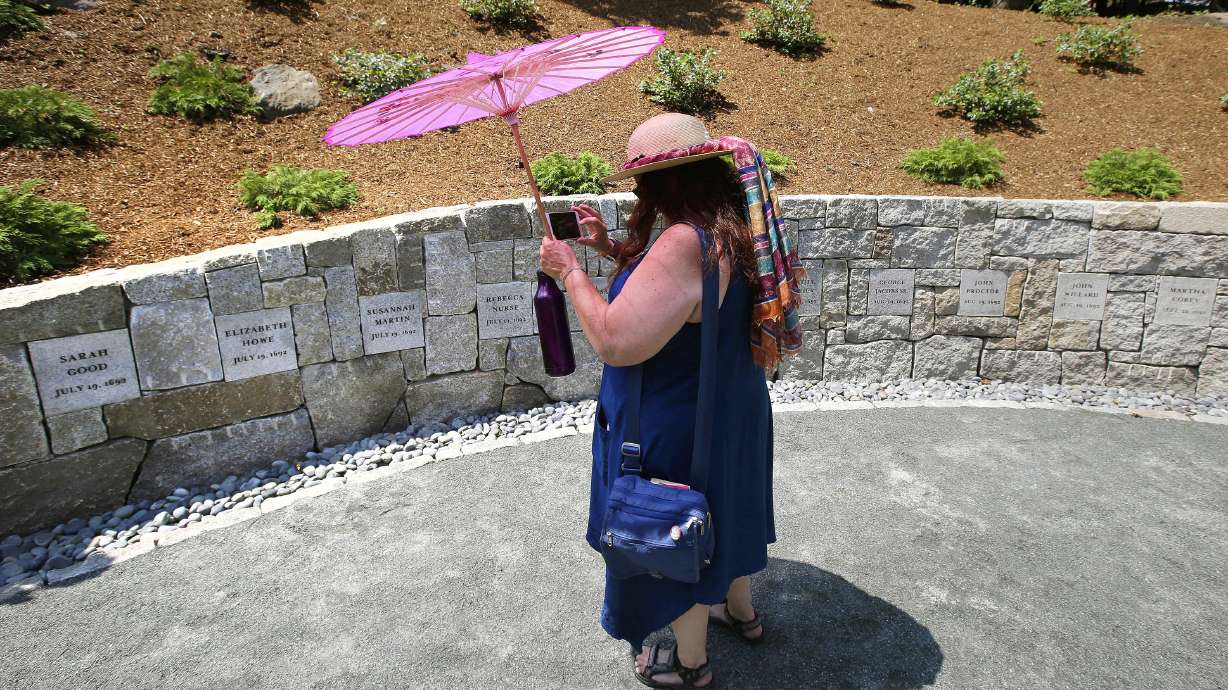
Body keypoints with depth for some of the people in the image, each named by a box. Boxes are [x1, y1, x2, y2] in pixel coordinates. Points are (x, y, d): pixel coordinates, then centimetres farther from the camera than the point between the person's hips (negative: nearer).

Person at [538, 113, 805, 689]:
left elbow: (615, 342, -35)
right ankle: (740, 611, 55)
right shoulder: (734, 229, -2)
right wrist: (610, 248, 2)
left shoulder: (685, 243, -33)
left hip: (679, 431, -9)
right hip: (732, 412, 9)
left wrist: (570, 271, -21)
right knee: (722, 512, 29)